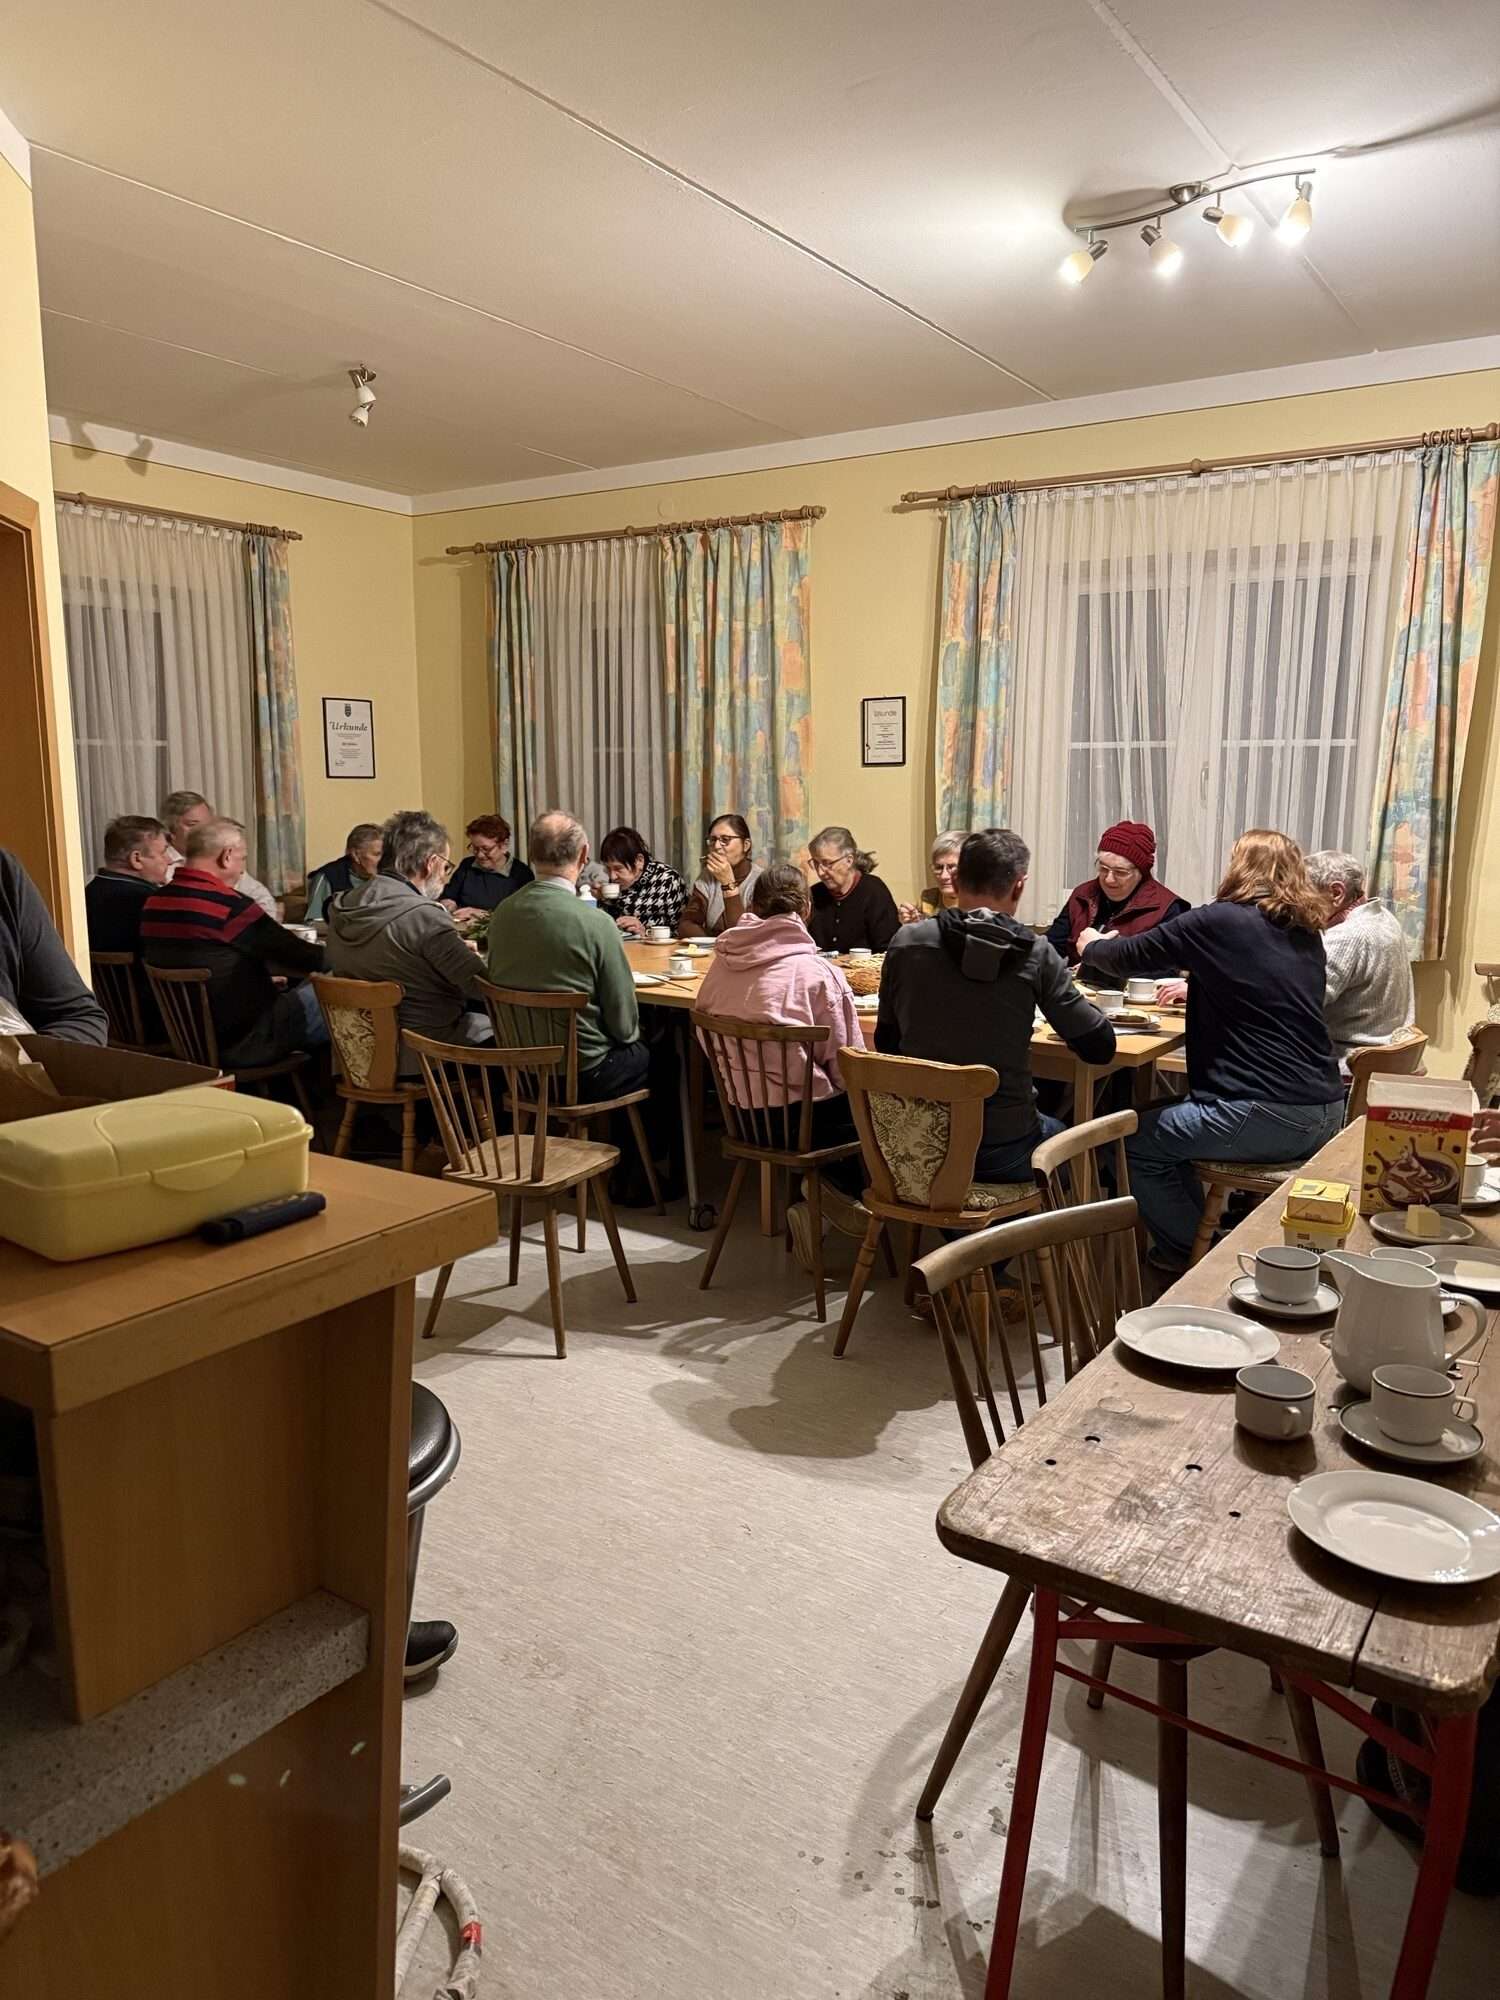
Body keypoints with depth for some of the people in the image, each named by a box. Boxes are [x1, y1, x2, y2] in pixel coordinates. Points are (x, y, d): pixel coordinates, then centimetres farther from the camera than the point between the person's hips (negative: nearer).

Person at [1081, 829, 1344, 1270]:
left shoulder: (1220, 920, -6)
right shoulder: (1307, 935, 13)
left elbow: (1129, 957, 3)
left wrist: (1091, 946, 22)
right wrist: (1199, 987, 35)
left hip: (1265, 1117, -8)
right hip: (1326, 1114, 8)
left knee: (1133, 1143, 9)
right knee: (1177, 1114, 30)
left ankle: (1191, 1254, 19)